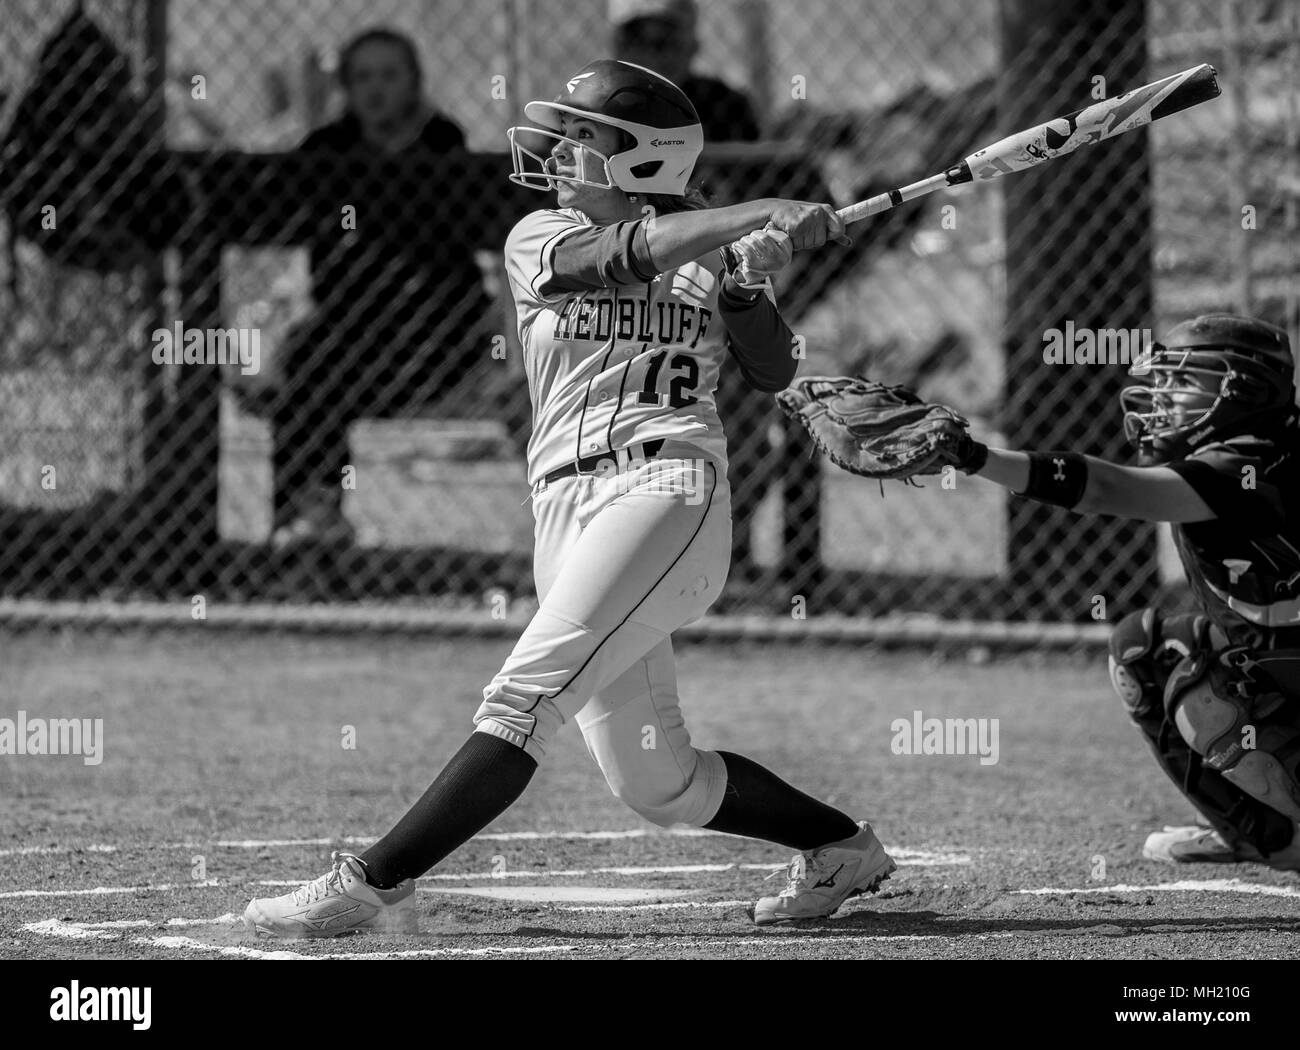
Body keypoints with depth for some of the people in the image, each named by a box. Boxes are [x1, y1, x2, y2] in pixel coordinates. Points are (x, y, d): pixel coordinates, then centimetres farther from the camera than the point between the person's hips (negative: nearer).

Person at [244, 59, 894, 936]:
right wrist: (762, 216, -20)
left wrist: (747, 285, -12)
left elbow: (773, 374, 7)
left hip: (669, 490, -4)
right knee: (658, 784, 3)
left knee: (525, 696, -19)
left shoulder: (707, 247, 10)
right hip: (565, 506, 4)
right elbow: (622, 256, -10)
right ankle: (842, 847, 23)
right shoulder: (541, 240, 11)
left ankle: (374, 883, -21)